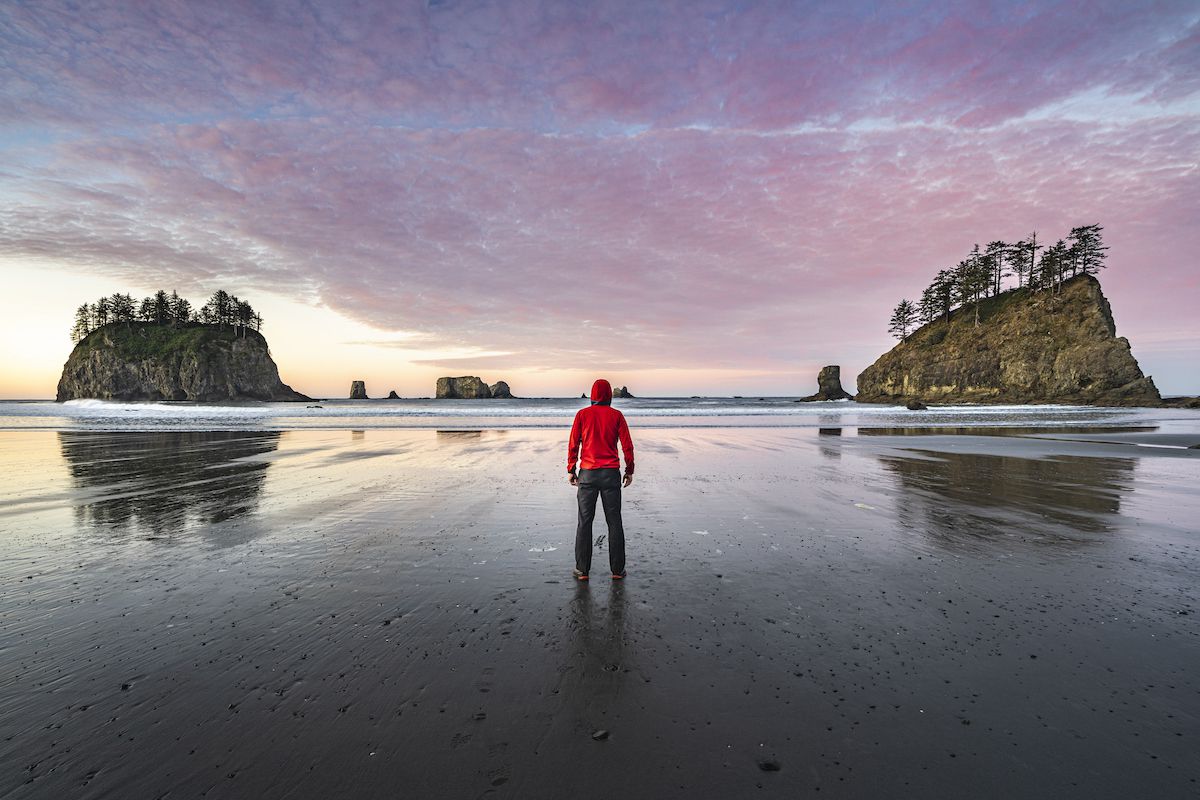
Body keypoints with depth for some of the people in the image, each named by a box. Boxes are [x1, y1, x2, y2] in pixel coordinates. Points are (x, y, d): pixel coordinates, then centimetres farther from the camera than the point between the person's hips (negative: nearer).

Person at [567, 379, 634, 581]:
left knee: (584, 522, 6)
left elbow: (573, 444, 0)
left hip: (587, 473, 0)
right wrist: (629, 471, 9)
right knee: (614, 522, 7)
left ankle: (582, 570, 9)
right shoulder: (616, 415, 1)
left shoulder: (582, 414, 1)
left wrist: (571, 470, 8)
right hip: (611, 473, 0)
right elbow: (627, 445, 0)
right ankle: (617, 570, 11)